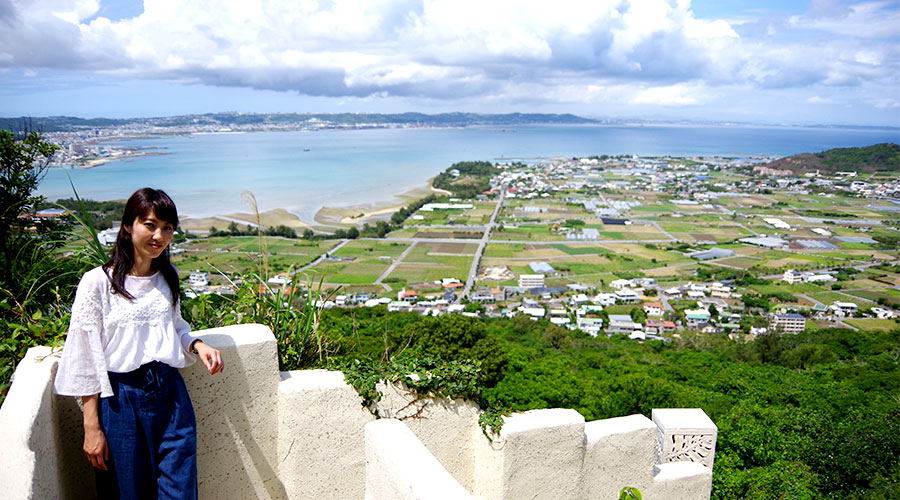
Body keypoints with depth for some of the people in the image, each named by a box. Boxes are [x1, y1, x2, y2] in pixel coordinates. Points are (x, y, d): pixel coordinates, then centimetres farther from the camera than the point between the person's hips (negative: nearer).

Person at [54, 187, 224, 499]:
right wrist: (92, 428, -8)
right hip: (120, 400, -4)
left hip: (171, 392, 4)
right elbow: (85, 360, -8)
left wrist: (198, 345, -1)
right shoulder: (97, 282, -9)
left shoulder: (168, 277, 7)